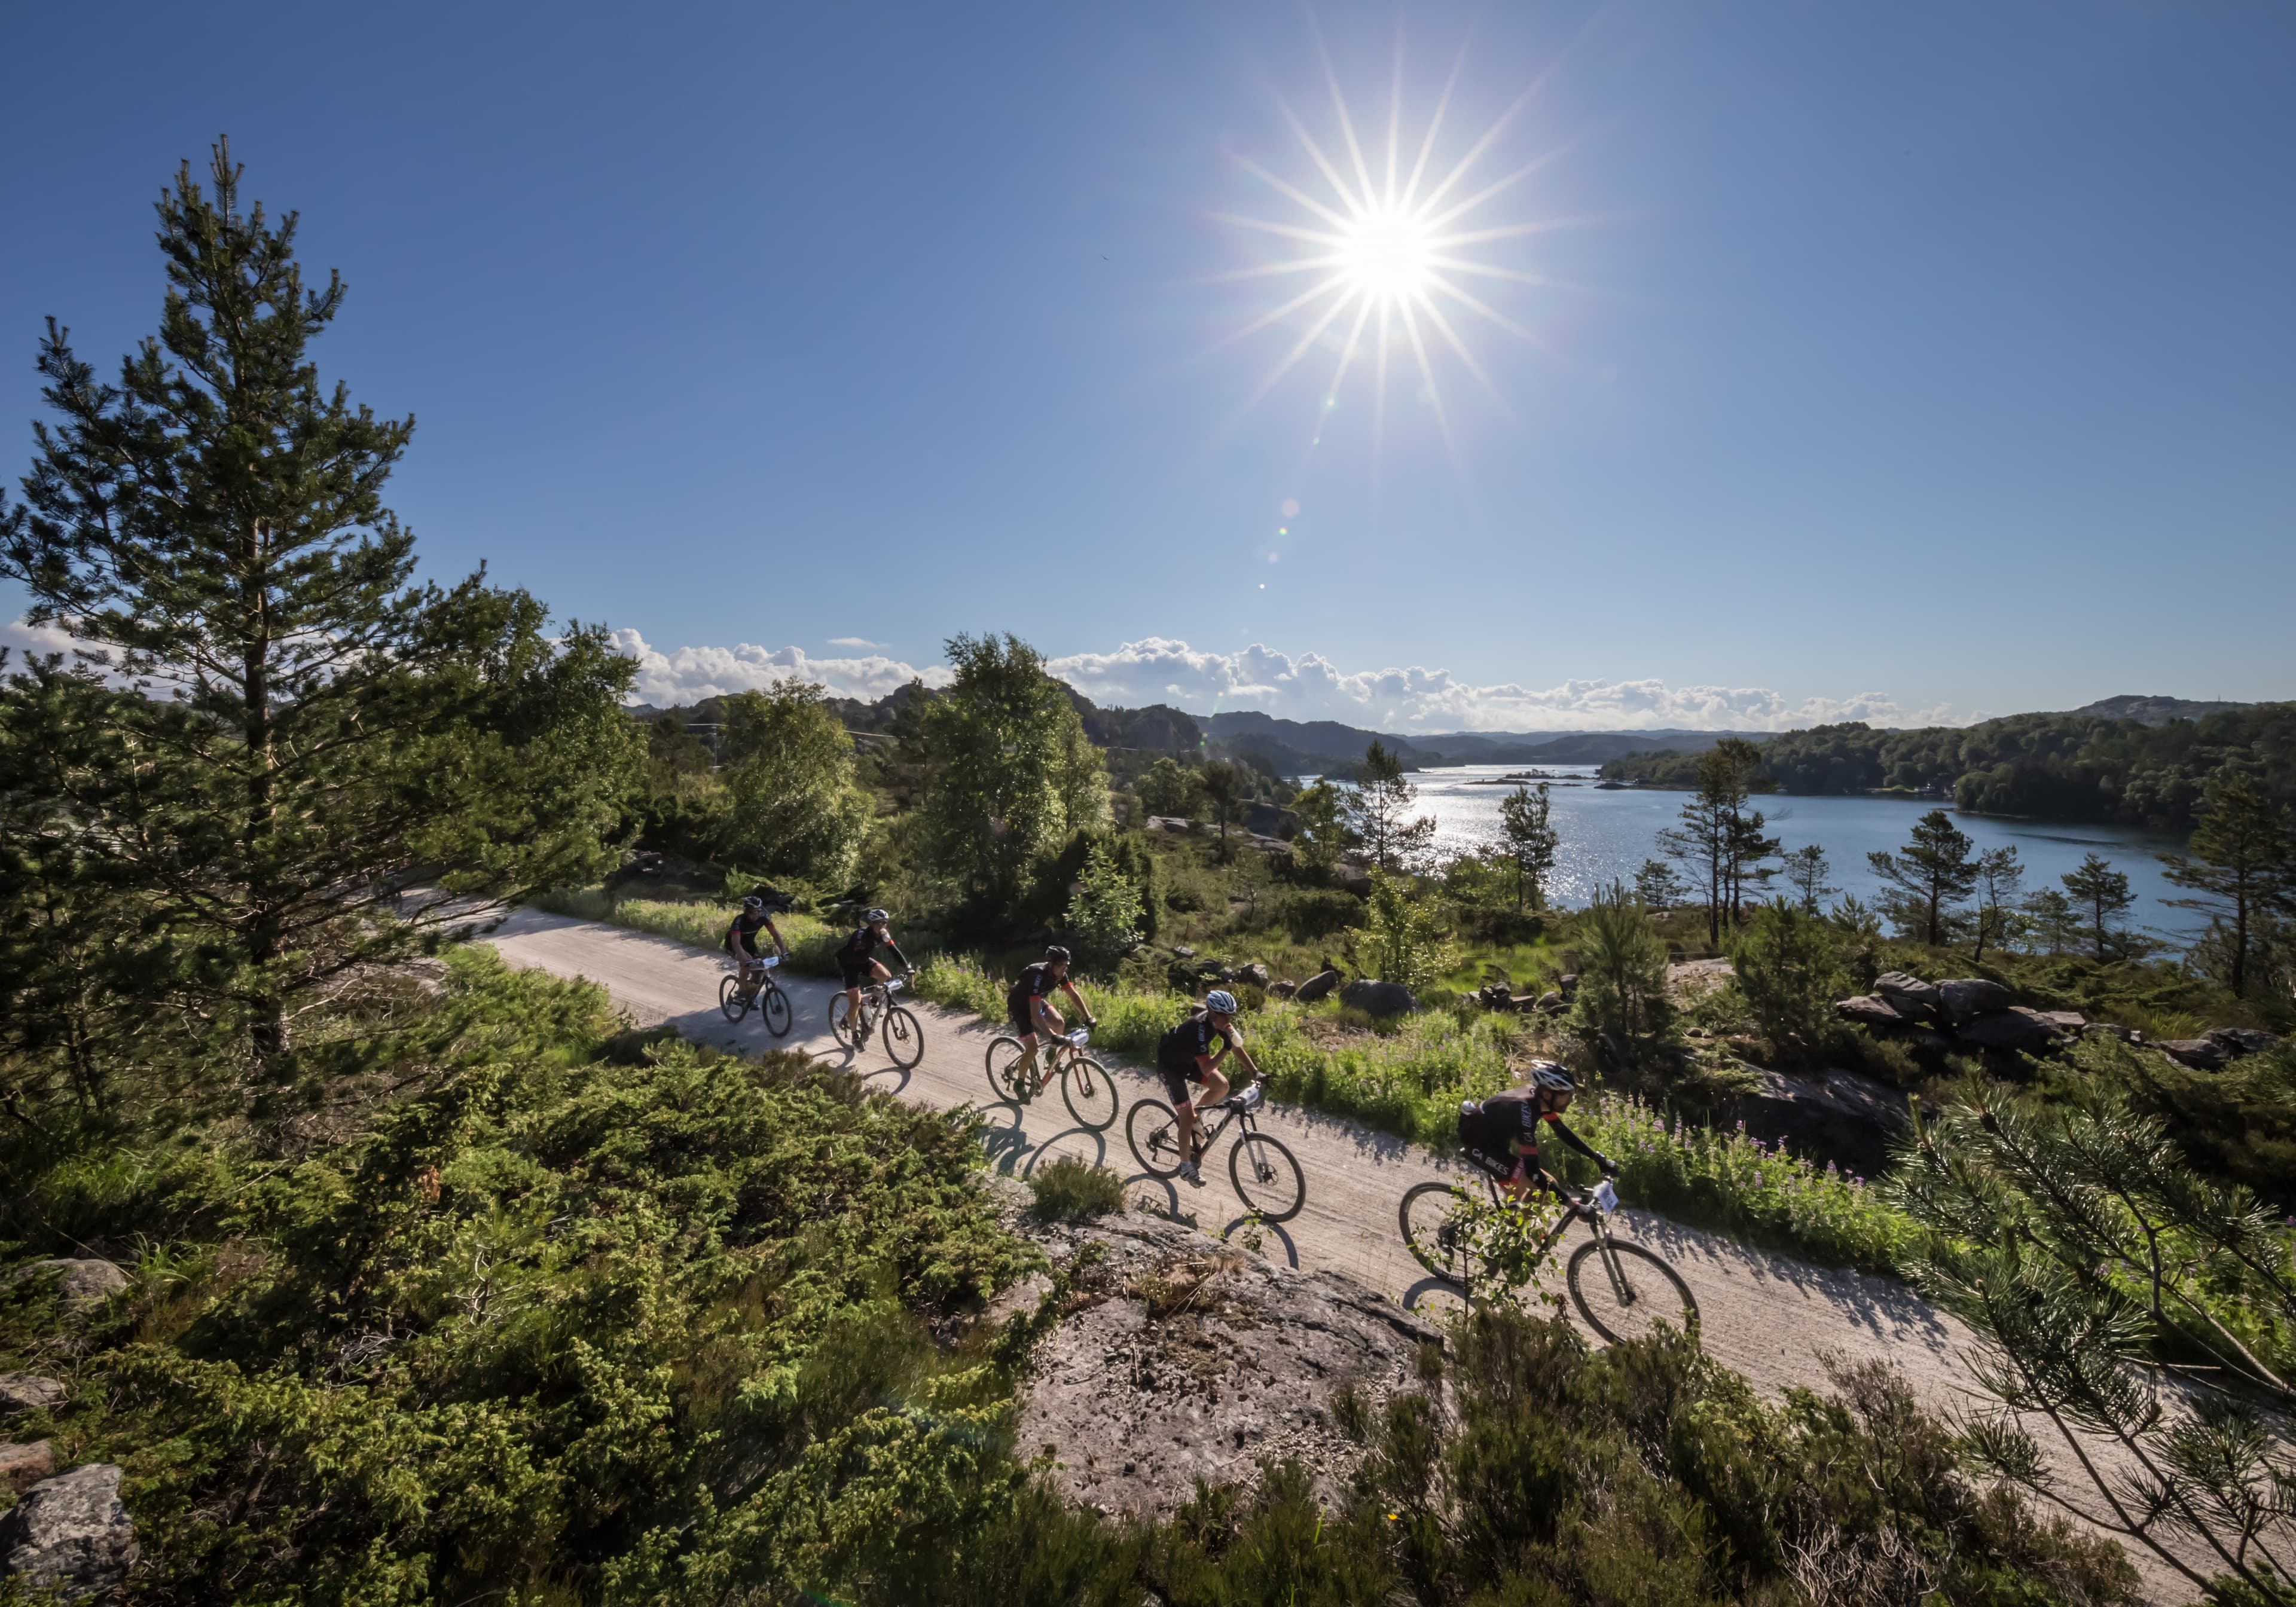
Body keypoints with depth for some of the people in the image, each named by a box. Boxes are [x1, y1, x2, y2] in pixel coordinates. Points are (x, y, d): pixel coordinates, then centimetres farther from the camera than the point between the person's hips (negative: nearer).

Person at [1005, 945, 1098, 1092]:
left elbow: (1074, 995, -9)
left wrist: (1089, 1018, -20)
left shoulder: (1059, 973, -17)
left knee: (1059, 1023, -11)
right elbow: (1035, 1015, -43)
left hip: (1036, 1001, 7)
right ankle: (1019, 1082, 6)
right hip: (1018, 1006, -7)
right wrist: (1053, 1036, -50)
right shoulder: (1037, 976, -39)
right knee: (1033, 1047, -15)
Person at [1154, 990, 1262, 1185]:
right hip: (1170, 1064, -7)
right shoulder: (1199, 1028, -38)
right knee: (1188, 1118, -6)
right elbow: (1206, 1068, -39)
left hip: (1188, 1059, 7)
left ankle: (1193, 1113, 18)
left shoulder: (1219, 1021, -15)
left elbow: (1237, 1048, -8)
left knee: (1222, 1086, -4)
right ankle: (1186, 1166, 13)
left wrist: (1256, 1072, -15)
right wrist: (1227, 1046, -46)